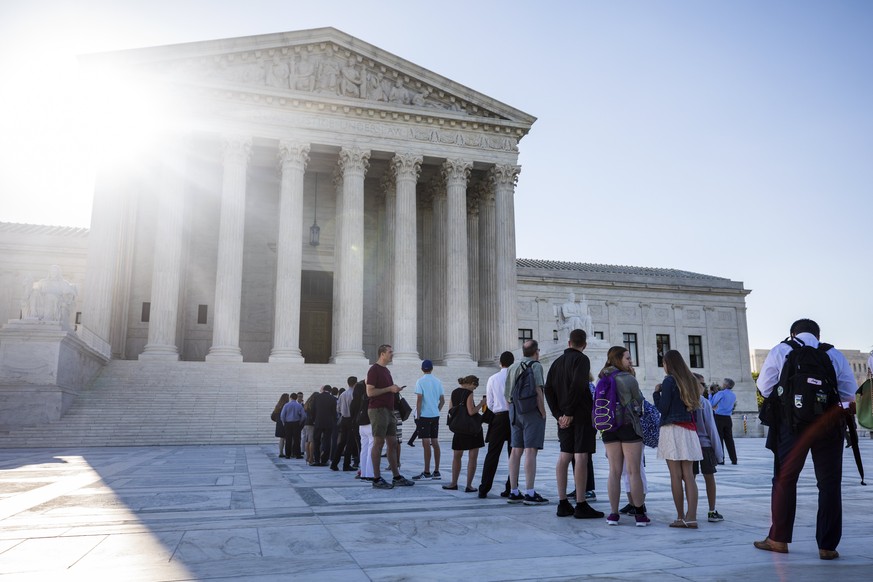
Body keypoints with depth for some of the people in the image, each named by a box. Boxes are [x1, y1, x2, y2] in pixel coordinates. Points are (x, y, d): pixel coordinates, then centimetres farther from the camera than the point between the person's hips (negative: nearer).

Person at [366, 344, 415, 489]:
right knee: (378, 443, -6)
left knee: (392, 443, 9)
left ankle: (397, 477, 14)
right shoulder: (374, 370, -8)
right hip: (378, 410, -9)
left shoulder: (386, 370, 20)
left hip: (388, 410, 9)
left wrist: (395, 390, 9)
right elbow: (370, 392, -16)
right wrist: (389, 388, -15)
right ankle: (377, 479, -1)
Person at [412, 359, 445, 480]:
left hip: (424, 415, -5)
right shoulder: (438, 382, 8)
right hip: (435, 415, 5)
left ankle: (427, 472, -3)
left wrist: (418, 415, -8)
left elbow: (419, 399, -14)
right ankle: (436, 471, 15)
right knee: (435, 442, 10)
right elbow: (442, 400, 9)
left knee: (426, 443, -4)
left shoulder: (420, 381, -8)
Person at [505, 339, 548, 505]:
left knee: (516, 450, 8)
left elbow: (507, 395, 15)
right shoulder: (535, 366, -7)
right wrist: (543, 413, -9)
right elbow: (538, 392, -16)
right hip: (531, 411, -7)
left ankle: (514, 492, 13)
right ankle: (529, 493, -7)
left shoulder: (513, 367, 14)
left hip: (515, 411, 7)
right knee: (530, 450, -7)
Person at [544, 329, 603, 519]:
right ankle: (581, 506, -6)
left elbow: (548, 389, 9)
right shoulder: (581, 359, -6)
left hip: (564, 416, 7)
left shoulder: (557, 362, 15)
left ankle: (563, 504, 11)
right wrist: (569, 413, -16)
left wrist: (558, 414, 4)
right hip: (581, 414, -7)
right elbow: (578, 386, -20)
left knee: (564, 456, 8)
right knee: (581, 456, -6)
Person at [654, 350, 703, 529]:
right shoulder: (690, 380, 13)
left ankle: (681, 517, -1)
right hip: (689, 430, 6)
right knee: (688, 475, 2)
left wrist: (657, 392, 6)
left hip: (672, 429, -6)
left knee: (676, 475, -3)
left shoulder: (669, 380, -7)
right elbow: (694, 405, 18)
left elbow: (662, 408, -8)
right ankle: (691, 517, -3)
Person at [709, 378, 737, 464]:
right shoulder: (734, 395, 8)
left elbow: (712, 404, -4)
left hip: (719, 418, -6)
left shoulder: (721, 393, -11)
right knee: (729, 439, 9)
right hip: (728, 419, 6)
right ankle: (734, 460, 9)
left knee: (719, 438, 0)